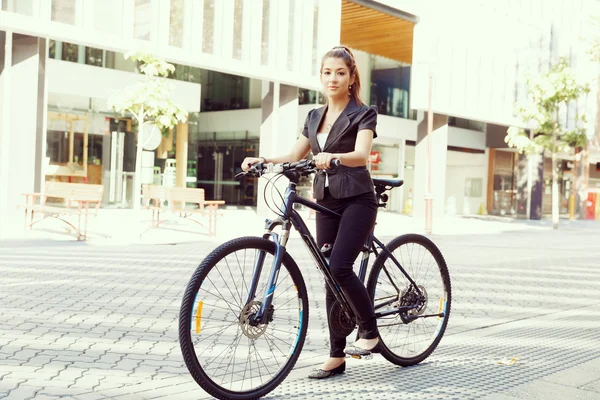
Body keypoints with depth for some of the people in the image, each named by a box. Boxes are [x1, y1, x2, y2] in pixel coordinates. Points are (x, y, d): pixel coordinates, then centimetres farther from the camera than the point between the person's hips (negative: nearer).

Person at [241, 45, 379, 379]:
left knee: (339, 268, -21)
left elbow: (361, 155, -21)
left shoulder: (363, 114, -3)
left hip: (357, 200, -6)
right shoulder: (315, 117, 14)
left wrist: (331, 156, -41)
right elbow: (293, 157, 14)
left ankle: (370, 331, 1)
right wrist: (263, 159, -5)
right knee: (331, 277, 4)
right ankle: (337, 357, 11)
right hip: (326, 202, 6)